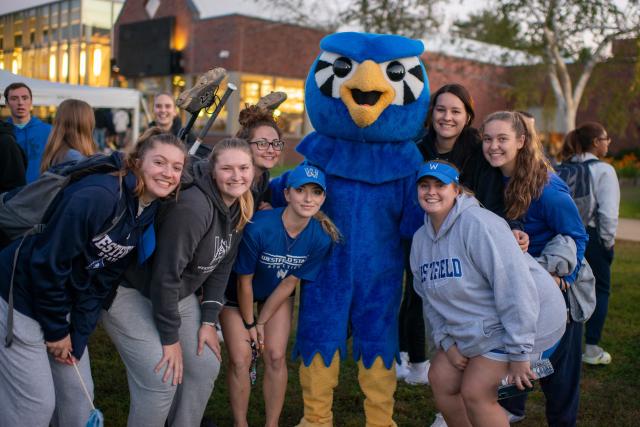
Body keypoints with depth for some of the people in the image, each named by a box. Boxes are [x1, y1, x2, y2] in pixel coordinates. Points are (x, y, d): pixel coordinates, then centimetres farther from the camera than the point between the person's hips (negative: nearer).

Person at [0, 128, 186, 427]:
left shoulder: (151, 212, -2)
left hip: (65, 298, 8)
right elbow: (47, 263, -24)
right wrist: (57, 330, -13)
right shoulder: (98, 196, -28)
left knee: (78, 395, 12)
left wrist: (78, 338, -2)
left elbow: (102, 279, 1)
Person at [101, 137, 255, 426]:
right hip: (131, 292, -8)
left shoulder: (239, 208, -3)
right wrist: (170, 338, -21)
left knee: (206, 367, 6)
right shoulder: (191, 207, -30)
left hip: (178, 293, 8)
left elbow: (222, 266, 5)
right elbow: (166, 273, -28)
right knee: (162, 380, -15)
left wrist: (209, 320, 1)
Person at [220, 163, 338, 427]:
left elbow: (289, 282, -13)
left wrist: (262, 321, -8)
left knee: (276, 356, -3)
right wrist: (249, 323, -9)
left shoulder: (321, 238, -24)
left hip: (277, 294, 3)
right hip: (238, 293, -2)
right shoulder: (258, 228, -35)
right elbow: (245, 281, -21)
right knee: (240, 359, -5)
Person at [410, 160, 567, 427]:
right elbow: (431, 299, 9)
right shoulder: (420, 238, 3)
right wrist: (446, 342, -4)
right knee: (440, 380, 5)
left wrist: (518, 354, -26)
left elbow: (514, 285, -28)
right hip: (473, 326, 8)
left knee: (475, 393, -11)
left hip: (526, 318, -8)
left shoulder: (478, 224, -25)